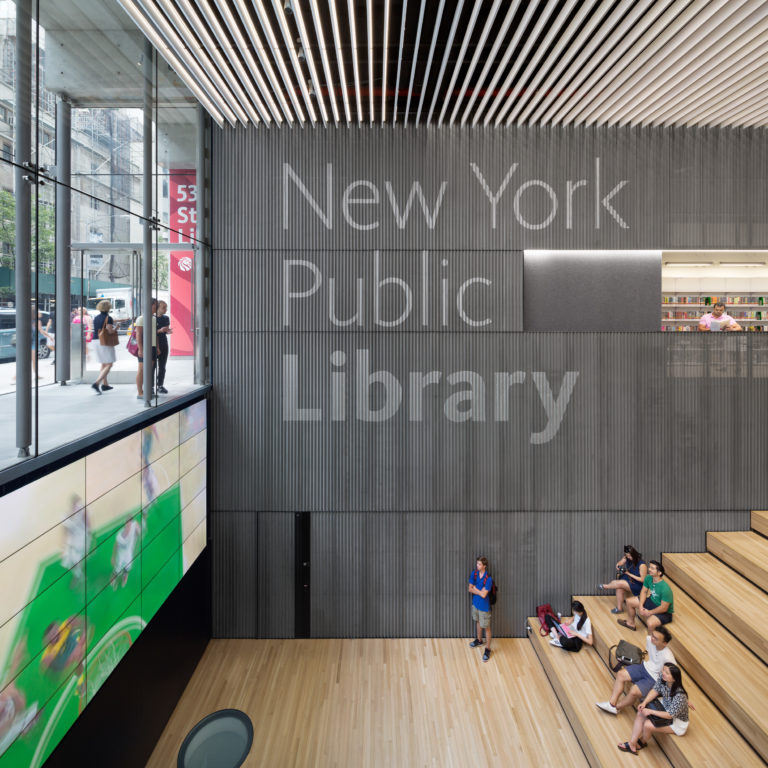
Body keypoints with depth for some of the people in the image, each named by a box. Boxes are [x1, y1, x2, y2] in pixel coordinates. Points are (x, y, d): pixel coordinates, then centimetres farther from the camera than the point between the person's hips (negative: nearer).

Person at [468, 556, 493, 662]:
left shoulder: (488, 579, -26)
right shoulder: (474, 574, -7)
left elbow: (483, 595, -27)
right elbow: (470, 589, -4)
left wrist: (475, 589, -12)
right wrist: (480, 591, -18)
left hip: (484, 606, -6)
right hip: (475, 603, 6)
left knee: (486, 627, 5)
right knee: (478, 622, 26)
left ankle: (487, 649, 18)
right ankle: (479, 640, 47)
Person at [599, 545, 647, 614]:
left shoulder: (642, 564, -24)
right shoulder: (626, 558, -6)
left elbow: (643, 579, -19)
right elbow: (618, 564, 7)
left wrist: (629, 573, -22)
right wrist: (618, 567, -17)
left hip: (638, 586, -6)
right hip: (630, 580, 6)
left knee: (620, 583, -23)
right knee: (619, 588, -22)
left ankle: (605, 586, 6)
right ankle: (619, 608, -11)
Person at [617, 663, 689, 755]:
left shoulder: (679, 695, -38)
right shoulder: (662, 679, -18)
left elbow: (670, 715, -30)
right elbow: (655, 690, -4)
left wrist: (650, 711, -25)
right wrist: (644, 703, -18)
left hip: (677, 721, -7)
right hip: (665, 708, 8)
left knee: (648, 725, -19)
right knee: (640, 714, -6)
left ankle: (642, 742, 16)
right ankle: (632, 743, 1)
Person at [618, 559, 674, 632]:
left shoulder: (665, 588, -34)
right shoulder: (648, 578, -13)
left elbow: (664, 608, -28)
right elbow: (644, 591, 1)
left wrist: (649, 613, -20)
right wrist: (640, 605, -13)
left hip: (664, 613, -8)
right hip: (652, 601, 8)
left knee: (650, 623, -36)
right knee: (629, 601, 10)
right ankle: (630, 623, 33)